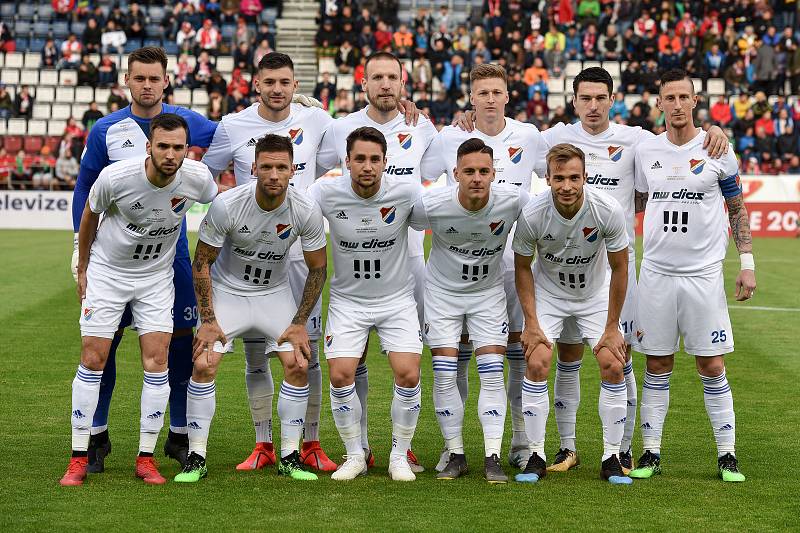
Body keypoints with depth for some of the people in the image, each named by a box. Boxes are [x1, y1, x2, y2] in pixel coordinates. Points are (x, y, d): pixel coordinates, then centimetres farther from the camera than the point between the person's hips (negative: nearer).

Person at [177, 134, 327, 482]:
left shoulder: (306, 211, -20)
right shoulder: (227, 204, -25)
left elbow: (317, 269, -5)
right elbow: (202, 262, -12)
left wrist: (299, 323, -8)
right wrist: (208, 320, -14)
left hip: (276, 293, 2)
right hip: (227, 290, -2)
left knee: (298, 365, -11)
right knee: (203, 365, -16)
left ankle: (290, 457, 3)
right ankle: (196, 458, -3)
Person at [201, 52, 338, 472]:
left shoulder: (317, 121, 1)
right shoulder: (233, 126, -1)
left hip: (300, 251, 0)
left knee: (307, 350, 0)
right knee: (254, 352, 4)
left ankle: (310, 444, 10)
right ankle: (263, 445, 14)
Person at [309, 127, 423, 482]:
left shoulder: (406, 192, -15)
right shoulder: (326, 193, -15)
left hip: (397, 298, 0)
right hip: (348, 299, 0)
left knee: (408, 374, -13)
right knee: (340, 375, -12)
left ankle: (399, 455, 9)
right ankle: (355, 455, 10)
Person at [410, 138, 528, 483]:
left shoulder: (514, 200, -22)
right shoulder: (431, 205, -25)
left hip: (489, 291, 1)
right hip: (442, 290, 0)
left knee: (492, 374, -7)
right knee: (444, 374, -5)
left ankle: (492, 458, -2)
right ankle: (455, 455, 8)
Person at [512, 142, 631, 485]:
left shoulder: (608, 210, -26)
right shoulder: (532, 215, -26)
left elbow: (619, 268, -12)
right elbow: (522, 266, -8)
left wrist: (612, 326, -10)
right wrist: (531, 322, -12)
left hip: (596, 296, 0)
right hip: (548, 293, 0)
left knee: (613, 366, -12)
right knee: (536, 364, -16)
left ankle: (611, 458, 1)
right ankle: (536, 456, -3)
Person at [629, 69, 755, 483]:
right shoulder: (645, 152, 6)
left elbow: (737, 210, 6)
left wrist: (747, 263, 0)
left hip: (703, 274, -2)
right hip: (656, 273, 2)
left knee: (711, 366, -1)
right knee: (657, 366, 5)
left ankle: (726, 455, 7)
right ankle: (651, 453, 12)